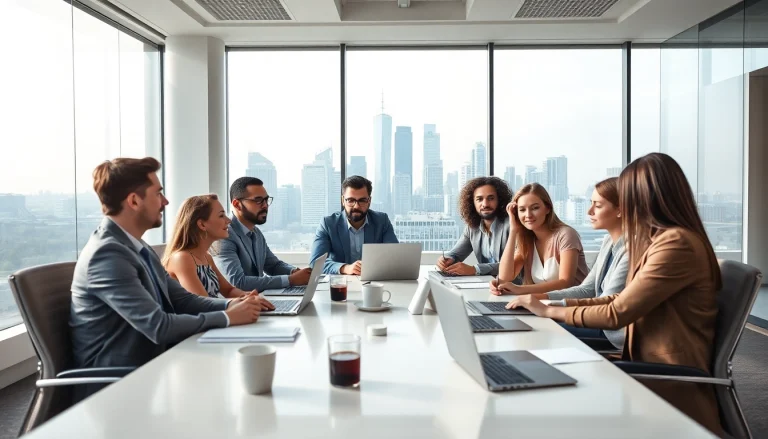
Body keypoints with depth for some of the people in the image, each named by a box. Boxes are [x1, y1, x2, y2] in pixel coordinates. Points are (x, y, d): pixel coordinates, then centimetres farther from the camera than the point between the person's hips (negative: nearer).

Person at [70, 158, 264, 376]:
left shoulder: (138, 248, 9)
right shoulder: (107, 253, -21)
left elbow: (181, 299, 8)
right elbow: (158, 326, -25)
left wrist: (230, 304, -9)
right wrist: (227, 317, -17)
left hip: (147, 363, 8)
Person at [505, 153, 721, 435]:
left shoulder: (676, 243, -20)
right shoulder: (663, 238, 13)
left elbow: (616, 314, -20)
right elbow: (625, 299, 12)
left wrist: (548, 311, -9)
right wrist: (563, 303, 4)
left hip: (669, 382, -8)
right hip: (650, 364, 8)